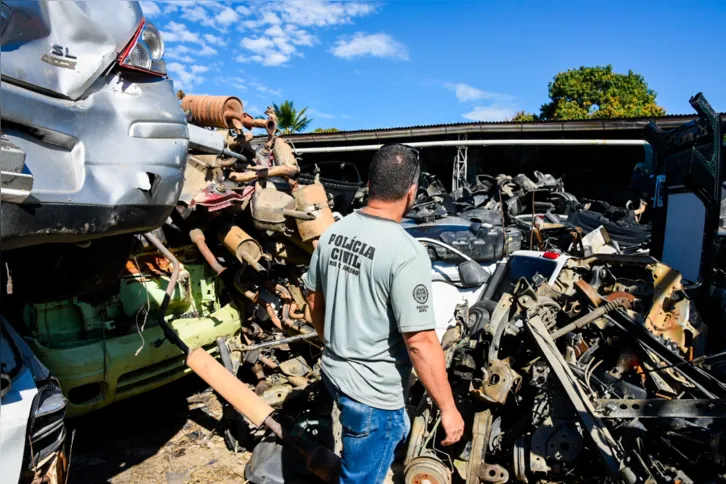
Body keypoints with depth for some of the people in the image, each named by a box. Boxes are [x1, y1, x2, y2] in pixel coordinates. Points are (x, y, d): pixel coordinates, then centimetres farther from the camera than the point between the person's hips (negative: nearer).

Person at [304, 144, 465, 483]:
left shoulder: (333, 232, -4)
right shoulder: (406, 253, -26)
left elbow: (314, 300, 8)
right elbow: (421, 343, -25)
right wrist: (448, 409, -12)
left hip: (334, 372, 7)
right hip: (373, 391, -7)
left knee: (396, 431, 33)